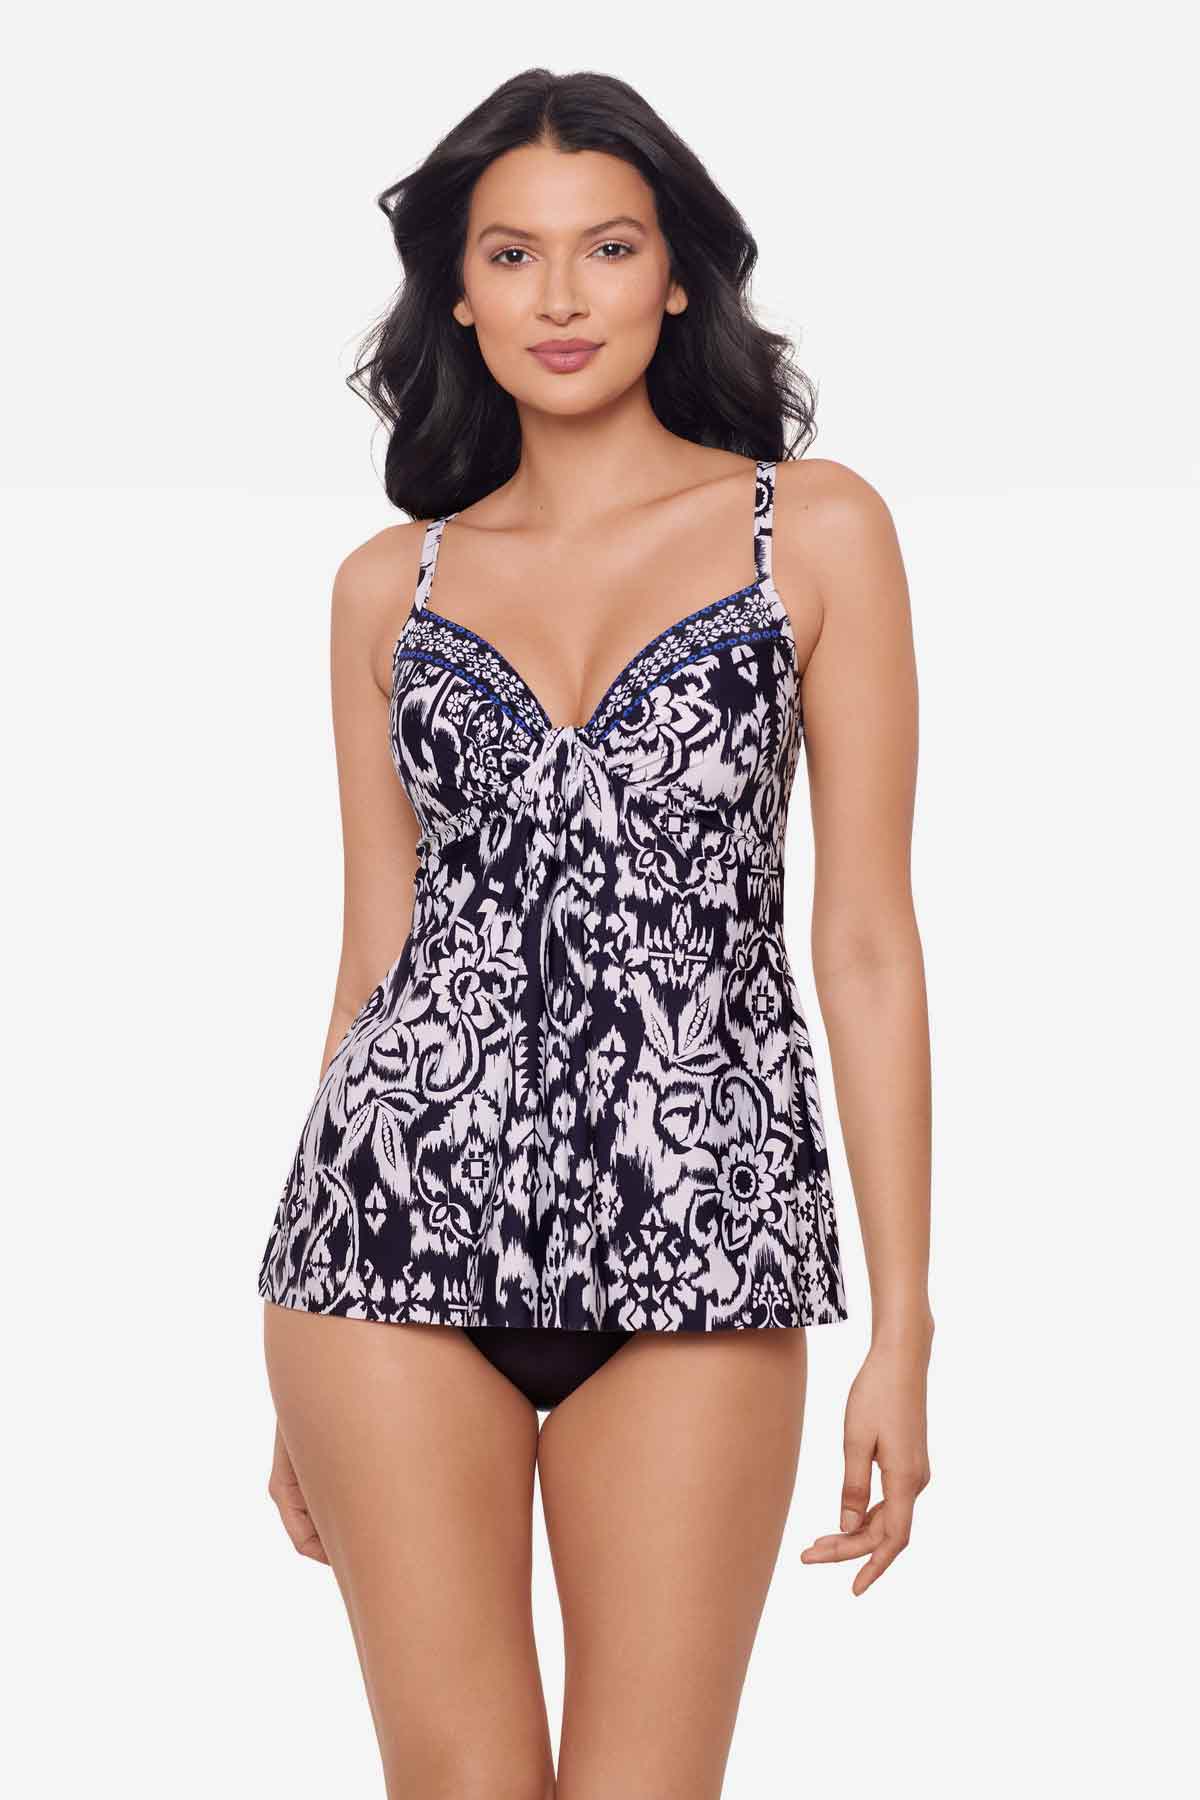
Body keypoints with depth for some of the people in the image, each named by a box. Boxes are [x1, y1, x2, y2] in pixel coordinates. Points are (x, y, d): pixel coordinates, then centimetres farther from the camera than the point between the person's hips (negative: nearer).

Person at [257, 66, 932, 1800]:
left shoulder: (816, 530, 4)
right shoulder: (392, 583, 11)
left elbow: (869, 940, 2)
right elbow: (377, 947, 13)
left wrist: (905, 1325, -3)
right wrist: (303, 1372, 13)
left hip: (696, 1235, -2)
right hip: (409, 1215, 2)